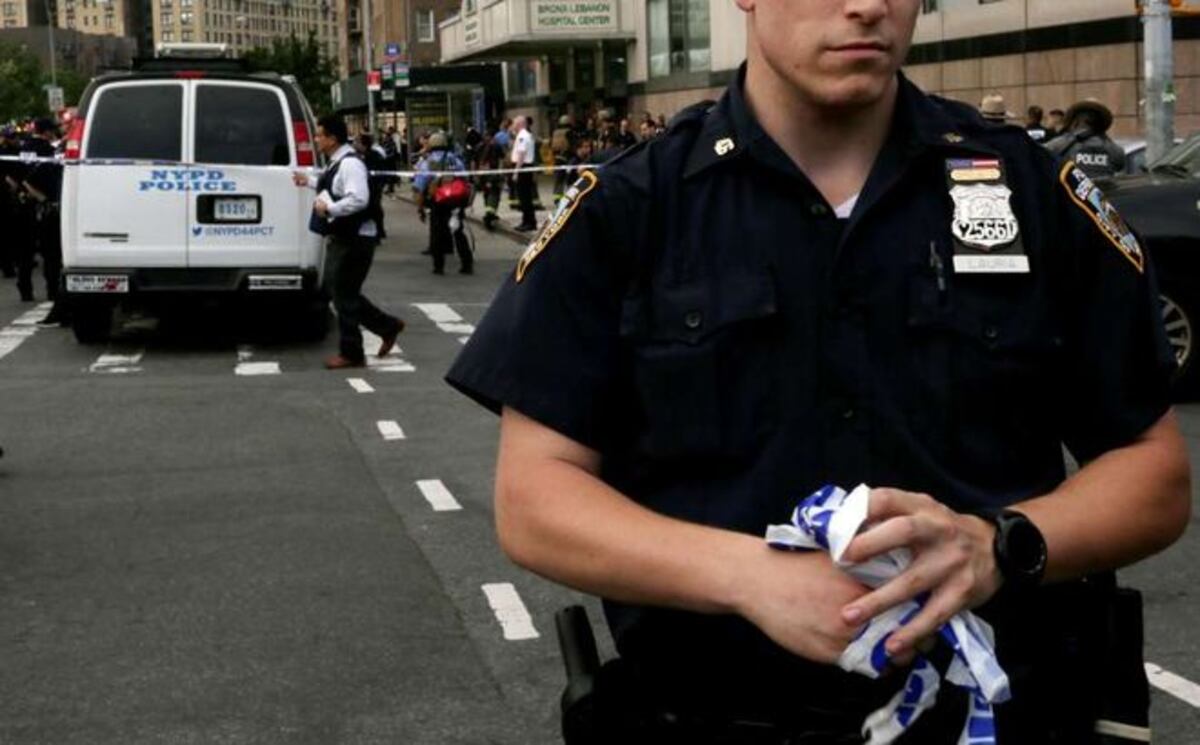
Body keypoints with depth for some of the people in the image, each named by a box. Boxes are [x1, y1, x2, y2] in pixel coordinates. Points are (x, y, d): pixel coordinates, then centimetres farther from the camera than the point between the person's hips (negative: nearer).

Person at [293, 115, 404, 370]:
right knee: (343, 292, 15)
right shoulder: (337, 163, 12)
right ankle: (388, 327, 24)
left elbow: (358, 200, -30)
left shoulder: (350, 164, -19)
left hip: (355, 240, -10)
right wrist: (310, 181, 25)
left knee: (344, 294, -2)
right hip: (341, 238, 10)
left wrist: (328, 208, -24)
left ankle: (350, 353, 9)